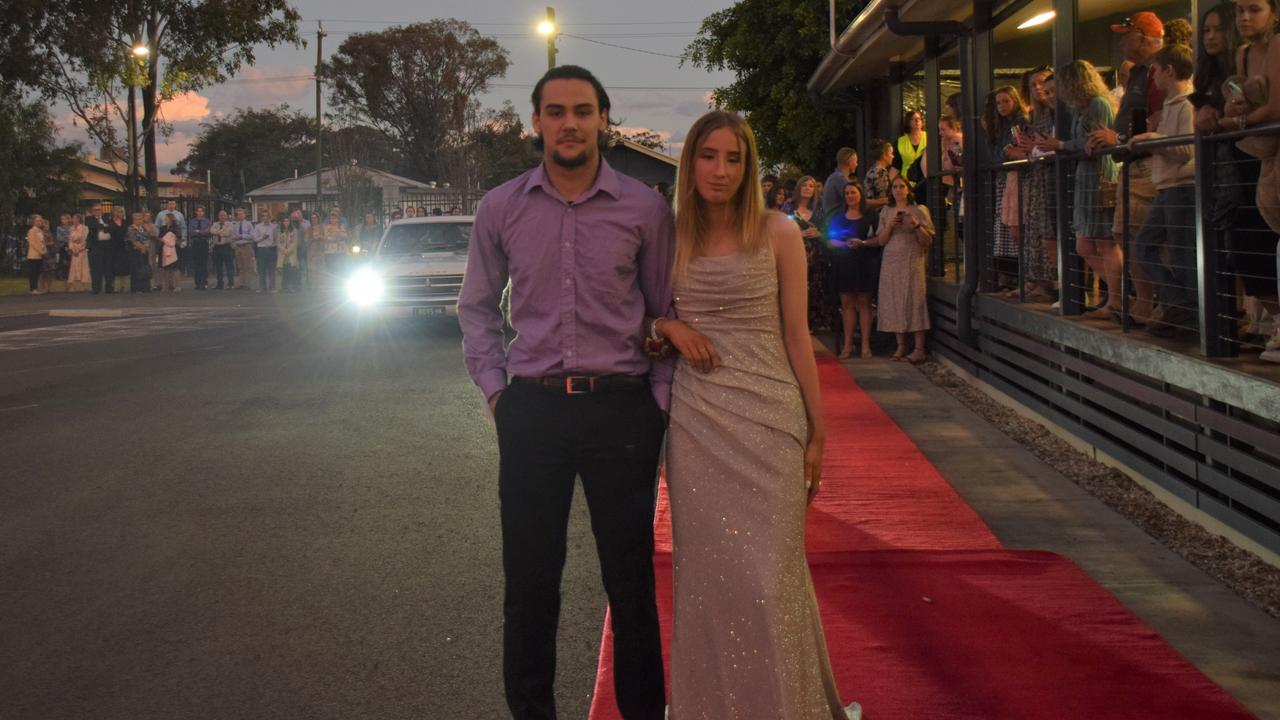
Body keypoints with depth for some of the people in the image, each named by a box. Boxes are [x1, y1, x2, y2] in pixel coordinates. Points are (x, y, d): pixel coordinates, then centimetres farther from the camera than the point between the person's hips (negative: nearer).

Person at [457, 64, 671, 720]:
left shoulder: (644, 208, 0)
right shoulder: (501, 208, 4)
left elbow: (666, 312, 7)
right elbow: (477, 307, 14)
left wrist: (658, 399, 1)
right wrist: (495, 389, 5)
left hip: (622, 410, -1)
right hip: (531, 410, 1)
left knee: (630, 580, 7)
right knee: (529, 581, 9)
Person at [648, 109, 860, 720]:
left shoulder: (778, 234, 0)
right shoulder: (671, 238, 7)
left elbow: (796, 335, 0)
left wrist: (817, 433, -1)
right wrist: (672, 327, -5)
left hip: (767, 418, -2)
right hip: (695, 418, 3)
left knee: (767, 570, -1)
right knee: (705, 568, 7)